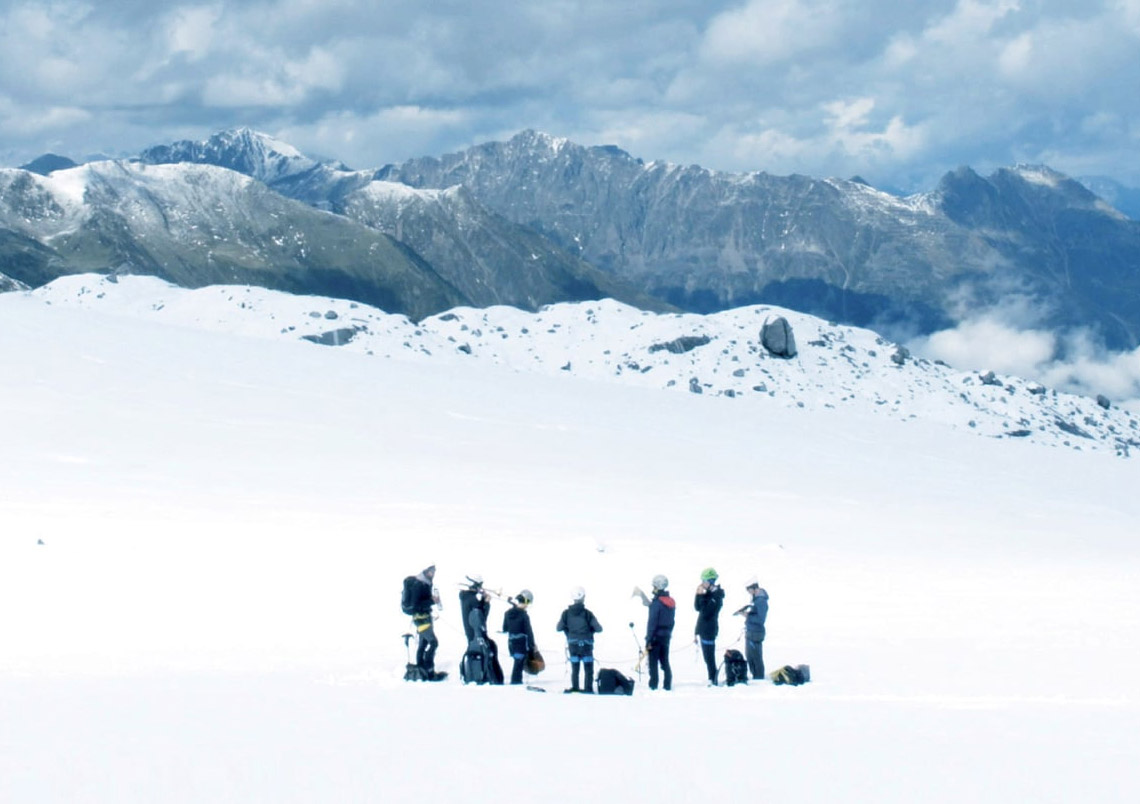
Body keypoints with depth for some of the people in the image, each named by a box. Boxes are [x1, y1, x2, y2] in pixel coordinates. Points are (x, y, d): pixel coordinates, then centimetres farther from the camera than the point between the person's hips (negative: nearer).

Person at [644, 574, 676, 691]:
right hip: (666, 636, 8)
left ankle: (653, 687, -5)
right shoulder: (671, 602, 9)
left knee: (653, 663, -3)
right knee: (665, 662, 14)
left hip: (656, 637, -8)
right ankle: (667, 685, 14)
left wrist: (648, 640, -16)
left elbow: (652, 622, -18)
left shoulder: (656, 603, -17)